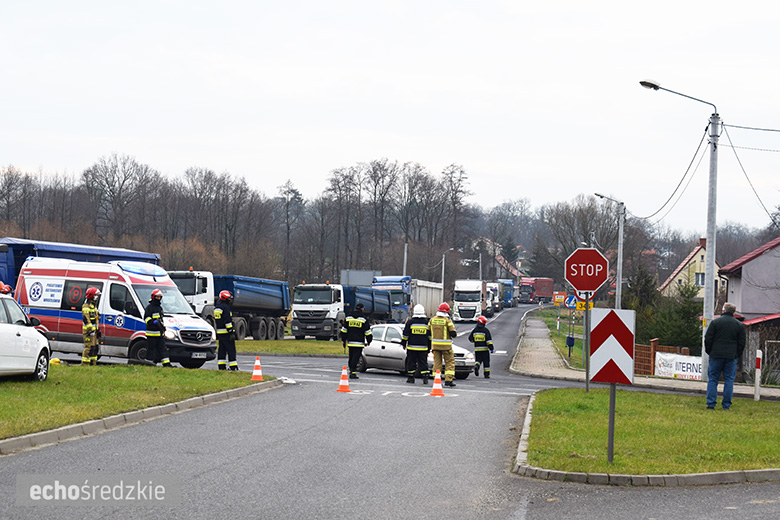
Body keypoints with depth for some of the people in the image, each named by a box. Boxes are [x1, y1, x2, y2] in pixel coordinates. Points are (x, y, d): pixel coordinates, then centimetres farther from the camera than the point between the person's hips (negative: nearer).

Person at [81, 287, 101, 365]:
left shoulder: (94, 306, 20)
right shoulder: (86, 306, -12)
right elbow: (85, 319, -19)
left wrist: (98, 330, 25)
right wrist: (91, 329, -24)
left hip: (94, 330, 10)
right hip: (88, 330, -10)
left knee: (95, 347, 12)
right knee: (89, 348, -12)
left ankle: (93, 363, 18)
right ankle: (85, 364, -12)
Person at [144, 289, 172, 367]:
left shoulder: (160, 308, 22)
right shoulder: (149, 307, -5)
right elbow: (146, 318, -12)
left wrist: (163, 328, 26)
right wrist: (153, 322, -26)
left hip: (160, 333, 8)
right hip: (152, 333, -8)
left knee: (163, 348, 4)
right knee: (151, 349, -5)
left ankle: (166, 363, 1)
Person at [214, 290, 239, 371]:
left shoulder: (216, 308, 16)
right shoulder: (225, 307, -13)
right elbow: (228, 321, -19)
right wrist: (231, 332, -19)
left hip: (219, 333, 9)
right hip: (226, 332, -9)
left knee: (221, 350, 12)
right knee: (231, 350, -7)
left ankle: (221, 367, 11)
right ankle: (233, 367, -9)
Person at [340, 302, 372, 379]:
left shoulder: (348, 318, 9)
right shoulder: (363, 319, -3)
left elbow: (344, 330, 12)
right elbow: (367, 332, -1)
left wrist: (343, 340, 20)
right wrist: (369, 341, 11)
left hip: (350, 342, 4)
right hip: (359, 343, -4)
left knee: (351, 357, 14)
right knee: (356, 358, -5)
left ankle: (351, 371, 19)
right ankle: (353, 373, -12)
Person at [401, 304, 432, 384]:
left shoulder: (410, 321, -4)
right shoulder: (427, 322, 3)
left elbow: (405, 334, 0)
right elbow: (430, 336, 9)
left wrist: (403, 344, 12)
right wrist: (429, 347, 17)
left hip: (412, 347, -2)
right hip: (423, 348, 2)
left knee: (411, 363, 6)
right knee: (423, 363, 5)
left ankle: (410, 378, 7)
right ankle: (425, 378, -1)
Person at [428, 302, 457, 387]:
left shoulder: (432, 320, 3)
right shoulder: (447, 321, -11)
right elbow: (453, 334, -13)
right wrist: (453, 332, 9)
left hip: (435, 345, 4)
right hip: (446, 345, -4)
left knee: (437, 362, 11)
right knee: (450, 362, 4)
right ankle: (448, 380, -5)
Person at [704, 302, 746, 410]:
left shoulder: (715, 322, -1)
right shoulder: (739, 325, 5)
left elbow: (708, 339, -1)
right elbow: (742, 343, 6)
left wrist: (709, 352, 10)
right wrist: (737, 355, 15)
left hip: (716, 355, -1)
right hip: (731, 356, 1)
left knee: (712, 379, 4)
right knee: (729, 380, 5)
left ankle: (711, 404, -3)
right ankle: (726, 405, 2)